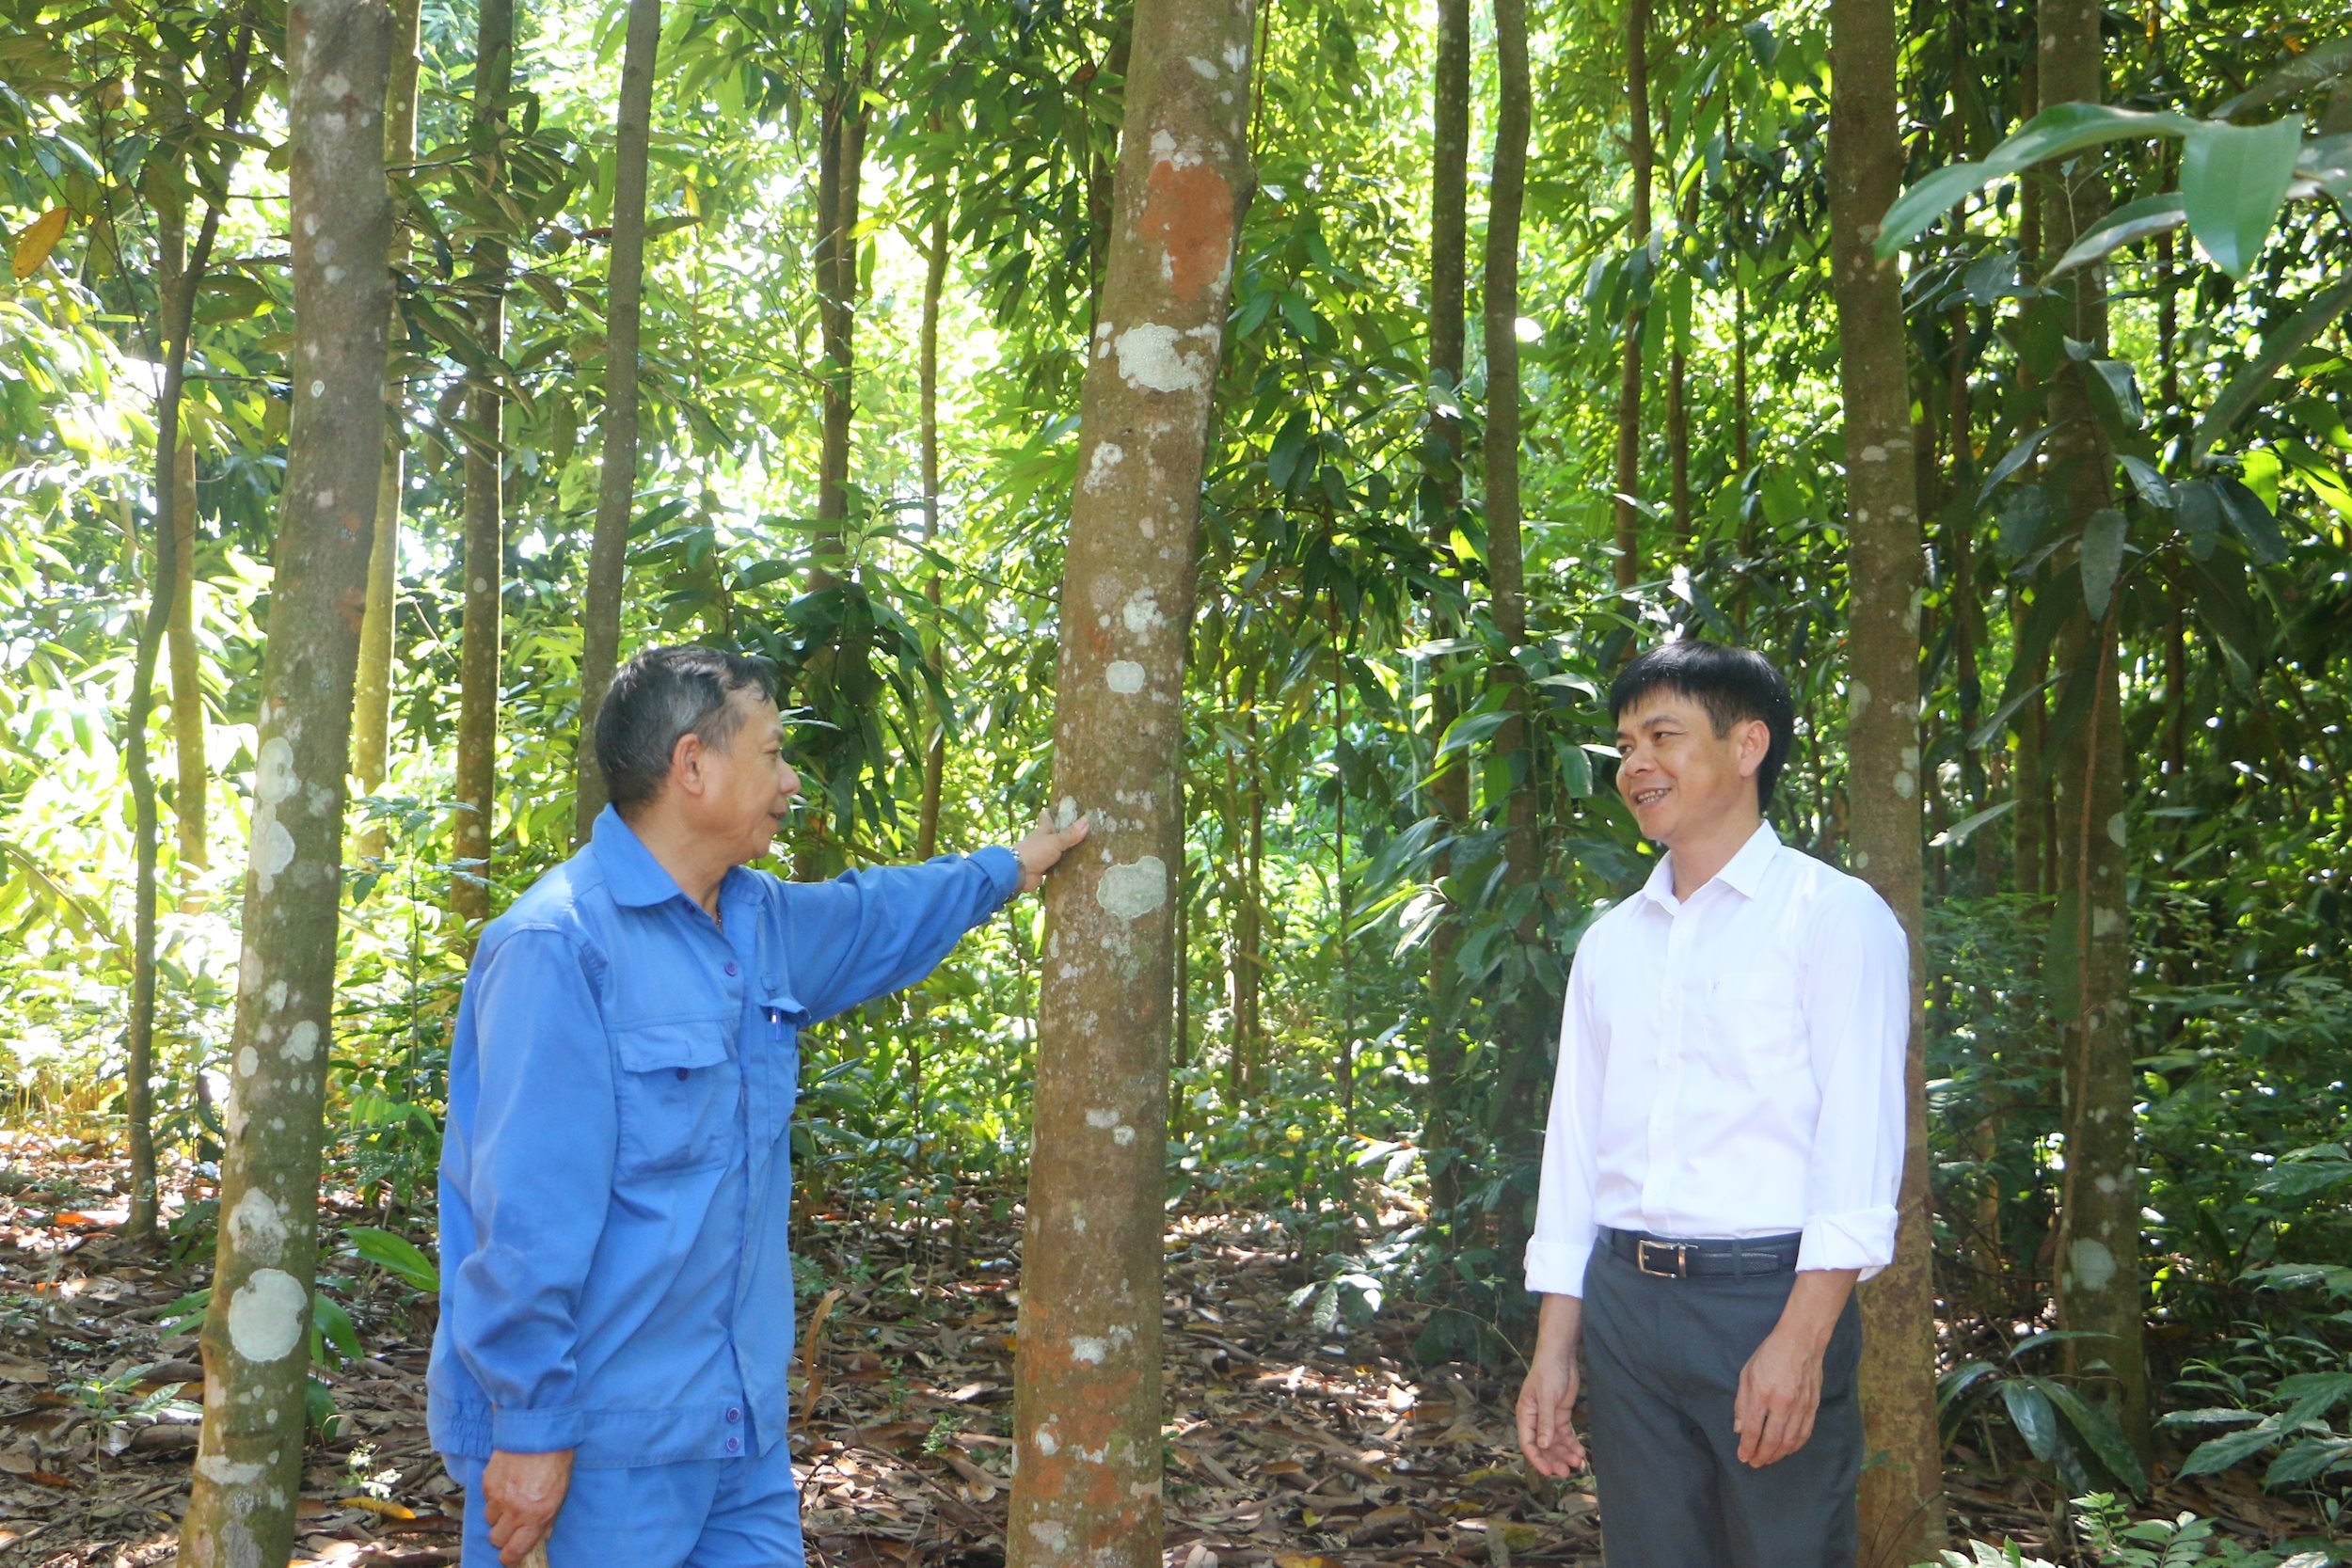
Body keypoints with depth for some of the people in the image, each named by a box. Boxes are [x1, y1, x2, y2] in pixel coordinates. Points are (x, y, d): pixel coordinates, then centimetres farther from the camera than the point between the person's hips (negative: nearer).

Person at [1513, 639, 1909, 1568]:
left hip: (1769, 1296, -5)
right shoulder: (1610, 944, 14)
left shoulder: (1834, 917, -2)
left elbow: (1858, 1141, -10)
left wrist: (1800, 1338, -18)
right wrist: (1553, 1350, 10)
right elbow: (1574, 1146, 14)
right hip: (1624, 1300, 5)